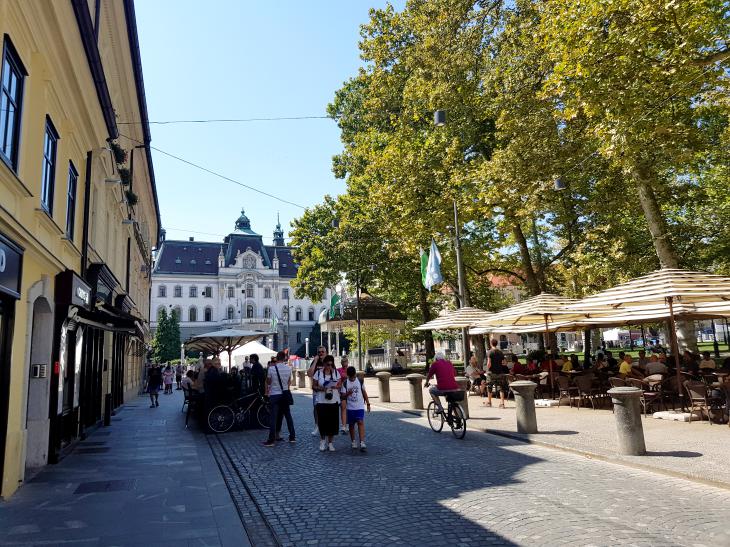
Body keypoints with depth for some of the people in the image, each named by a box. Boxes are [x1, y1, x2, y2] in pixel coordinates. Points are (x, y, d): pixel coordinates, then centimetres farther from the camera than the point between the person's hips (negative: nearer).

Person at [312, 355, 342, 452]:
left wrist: (335, 387, -13)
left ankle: (330, 442, 18)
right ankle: (322, 441, 22)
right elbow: (313, 386, 1)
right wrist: (320, 388, -18)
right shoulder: (318, 373, -1)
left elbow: (340, 385, 9)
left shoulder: (336, 372, 6)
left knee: (333, 422, 3)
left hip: (334, 401, 2)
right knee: (322, 422, 0)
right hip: (321, 402, -2)